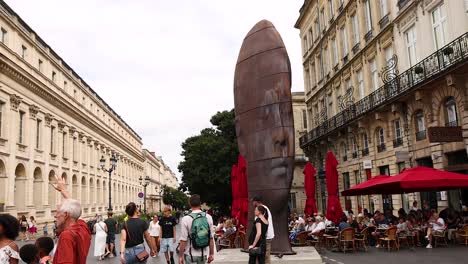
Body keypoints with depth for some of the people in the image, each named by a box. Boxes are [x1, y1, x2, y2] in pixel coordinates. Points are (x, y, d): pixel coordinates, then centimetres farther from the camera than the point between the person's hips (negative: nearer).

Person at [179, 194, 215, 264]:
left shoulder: (185, 219, -13)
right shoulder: (208, 217, -3)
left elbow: (183, 240, -12)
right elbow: (211, 238, 0)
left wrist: (181, 256, -2)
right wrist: (211, 254, 10)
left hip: (191, 255, -3)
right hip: (204, 254, 4)